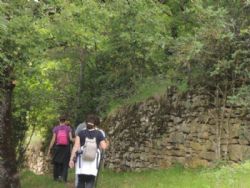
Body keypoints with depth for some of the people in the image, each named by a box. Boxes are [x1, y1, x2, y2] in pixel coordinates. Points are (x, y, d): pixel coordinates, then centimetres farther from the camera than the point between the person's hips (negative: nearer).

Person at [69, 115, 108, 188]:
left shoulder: (81, 133, 1)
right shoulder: (99, 134, 1)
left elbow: (76, 146, -7)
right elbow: (104, 147, -4)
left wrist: (71, 159, -7)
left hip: (82, 160, 1)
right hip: (94, 160, -1)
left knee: (81, 180, 12)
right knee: (90, 181, 1)